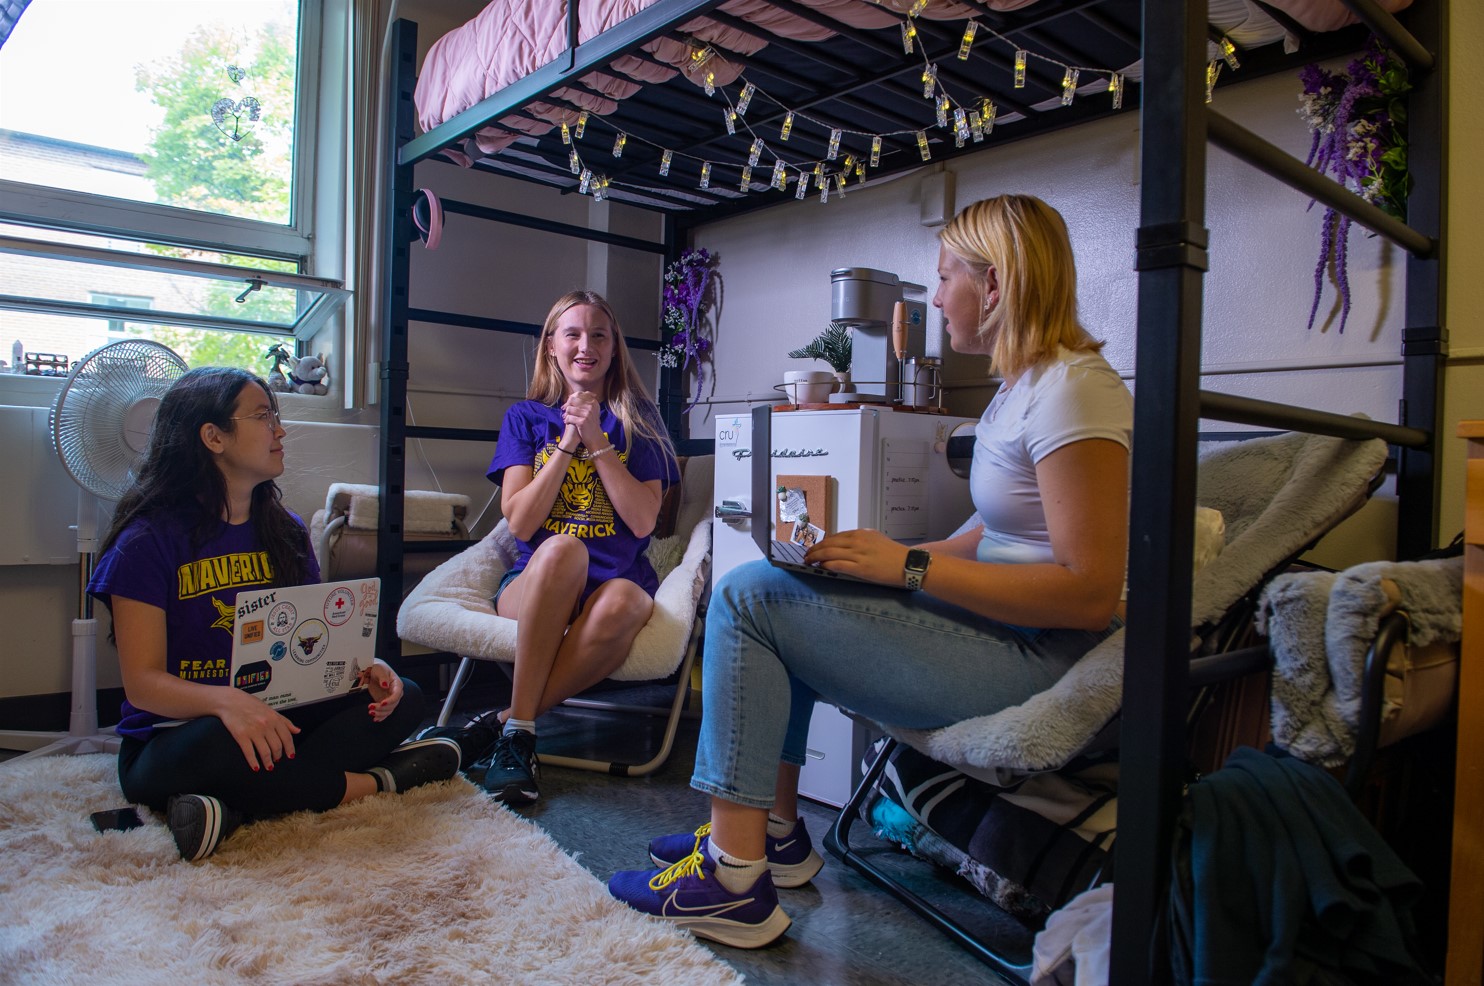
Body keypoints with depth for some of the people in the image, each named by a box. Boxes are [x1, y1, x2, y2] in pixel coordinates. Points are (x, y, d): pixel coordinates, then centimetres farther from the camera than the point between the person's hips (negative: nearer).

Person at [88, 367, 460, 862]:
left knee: (403, 698, -13)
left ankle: (240, 810, -27)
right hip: (171, 740, -6)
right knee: (216, 744, -40)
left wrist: (363, 669, -14)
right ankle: (373, 781, -19)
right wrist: (227, 701, -36)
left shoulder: (286, 532, 8)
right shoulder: (149, 540, -9)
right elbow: (142, 683, -15)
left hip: (273, 723, 6)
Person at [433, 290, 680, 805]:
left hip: (620, 582, 0)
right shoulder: (526, 416, 10)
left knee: (621, 604, -38)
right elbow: (520, 523, -2)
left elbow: (643, 521, -4)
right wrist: (567, 443, -9)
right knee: (561, 549, -37)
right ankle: (518, 734, -29)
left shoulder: (638, 420, 9)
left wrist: (597, 442, -9)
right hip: (533, 586, 0)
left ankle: (496, 725, -24)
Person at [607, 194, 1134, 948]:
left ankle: (734, 882, -6)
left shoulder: (1072, 390, -18)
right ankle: (774, 833, 17)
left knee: (748, 596, -12)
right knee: (774, 596, 15)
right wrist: (894, 557, 3)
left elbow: (1090, 593, -24)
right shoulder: (1022, 384, 15)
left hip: (1037, 656, -11)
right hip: (999, 624, 11)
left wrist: (909, 567, -21)